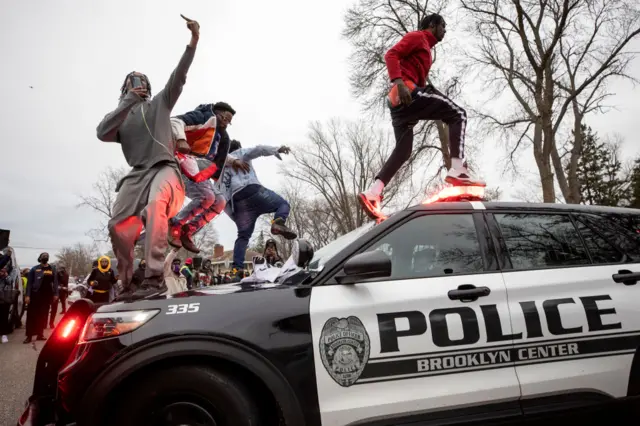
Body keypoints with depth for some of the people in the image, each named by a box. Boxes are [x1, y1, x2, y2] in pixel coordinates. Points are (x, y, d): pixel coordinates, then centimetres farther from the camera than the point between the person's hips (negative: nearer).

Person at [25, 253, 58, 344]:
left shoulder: (52, 268, 9)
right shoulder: (35, 269, 1)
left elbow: (55, 282, 7)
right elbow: (29, 282, -2)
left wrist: (55, 294, 0)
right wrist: (27, 295, -9)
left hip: (47, 295, 3)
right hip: (35, 294, -3)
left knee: (43, 315, 7)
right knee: (32, 315, -4)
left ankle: (40, 334, 15)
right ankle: (29, 335, 0)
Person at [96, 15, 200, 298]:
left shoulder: (160, 102, 19)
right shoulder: (119, 116, 23)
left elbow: (179, 76, 4)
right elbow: (102, 133, 0)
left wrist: (193, 41, -9)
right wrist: (128, 102, -3)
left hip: (163, 167, -4)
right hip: (137, 174, 4)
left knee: (155, 206, -35)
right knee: (118, 227, -4)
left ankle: (154, 277, -39)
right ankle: (126, 285, 12)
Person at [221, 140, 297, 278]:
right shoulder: (241, 153, 23)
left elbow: (223, 194, 21)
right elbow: (257, 150, -1)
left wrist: (233, 215, 17)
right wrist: (276, 150, -13)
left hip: (237, 201, 5)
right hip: (252, 190, -5)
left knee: (243, 235, 7)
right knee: (283, 203, 6)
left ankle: (237, 268, -5)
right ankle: (278, 223, -27)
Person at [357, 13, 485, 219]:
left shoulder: (425, 47, 35)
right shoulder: (417, 37, 8)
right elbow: (391, 55, -9)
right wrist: (398, 82, -25)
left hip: (400, 102, 10)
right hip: (407, 91, -10)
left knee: (402, 151, 6)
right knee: (458, 114, -9)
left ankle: (372, 193, -4)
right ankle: (457, 170, -24)